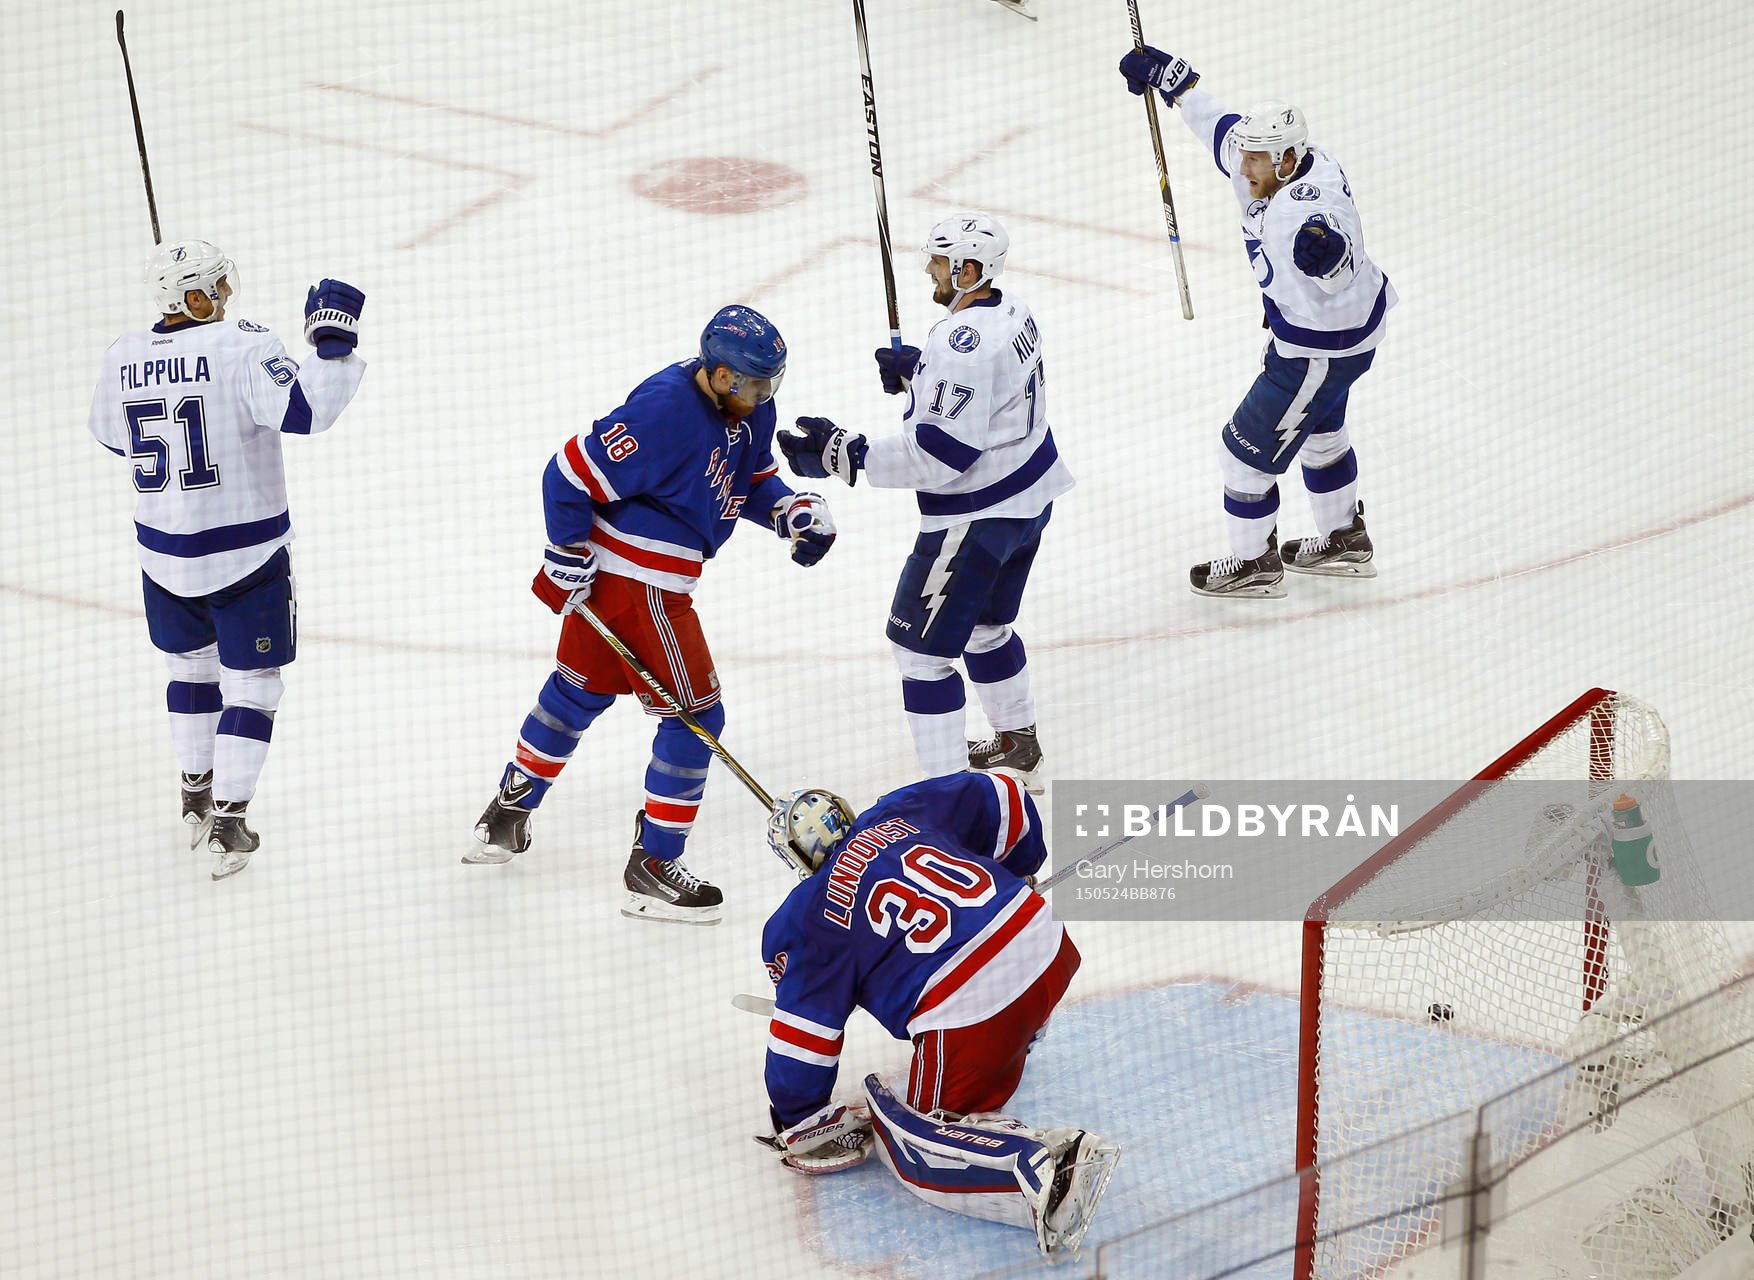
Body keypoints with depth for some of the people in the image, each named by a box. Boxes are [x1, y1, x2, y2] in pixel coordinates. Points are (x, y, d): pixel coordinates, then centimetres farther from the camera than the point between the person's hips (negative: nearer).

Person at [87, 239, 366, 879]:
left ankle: (197, 796, 39)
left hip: (163, 554, 6)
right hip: (246, 555, -5)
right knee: (250, 685, 6)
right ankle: (228, 823, 2)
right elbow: (304, 409, -31)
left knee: (190, 667, 26)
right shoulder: (240, 345, -20)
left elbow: (109, 434, 16)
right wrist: (334, 338, -19)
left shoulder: (124, 356, -2)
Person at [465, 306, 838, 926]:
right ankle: (653, 865, 3)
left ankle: (506, 816, 39)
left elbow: (753, 478, 16)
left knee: (580, 691, 23)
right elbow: (572, 472, -22)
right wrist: (568, 560, -17)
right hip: (630, 578, -10)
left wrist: (791, 508, -4)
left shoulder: (748, 409, 0)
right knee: (694, 712, -5)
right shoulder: (666, 410, -28)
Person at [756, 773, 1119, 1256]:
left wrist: (797, 1122, 19)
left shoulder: (802, 923, 4)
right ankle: (1016, 1043, 59)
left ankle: (1044, 1166, -20)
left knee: (921, 1150, 5)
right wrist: (1015, 876, 41)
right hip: (1047, 945, 6)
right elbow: (1001, 798, 23)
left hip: (966, 1013, -6)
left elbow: (803, 1036, 4)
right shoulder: (900, 813, 15)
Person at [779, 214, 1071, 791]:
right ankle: (1019, 746, 44)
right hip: (1029, 498, 10)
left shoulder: (964, 345, -28)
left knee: (921, 646, -1)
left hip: (977, 519, -10)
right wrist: (918, 369, 9)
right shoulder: (1010, 311, 3)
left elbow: (938, 456, -29)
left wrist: (842, 452, -26)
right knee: (984, 627, 29)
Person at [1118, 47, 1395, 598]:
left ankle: (1254, 563, 23)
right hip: (1310, 326, 10)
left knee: (1249, 446, 3)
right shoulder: (1273, 163, -9)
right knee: (1318, 429, 29)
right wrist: (1165, 73, 13)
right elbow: (1219, 124, 6)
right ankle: (1345, 541, 48)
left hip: (1325, 346, -10)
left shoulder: (1306, 210, -37)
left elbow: (1340, 278, -49)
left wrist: (1325, 254, -67)